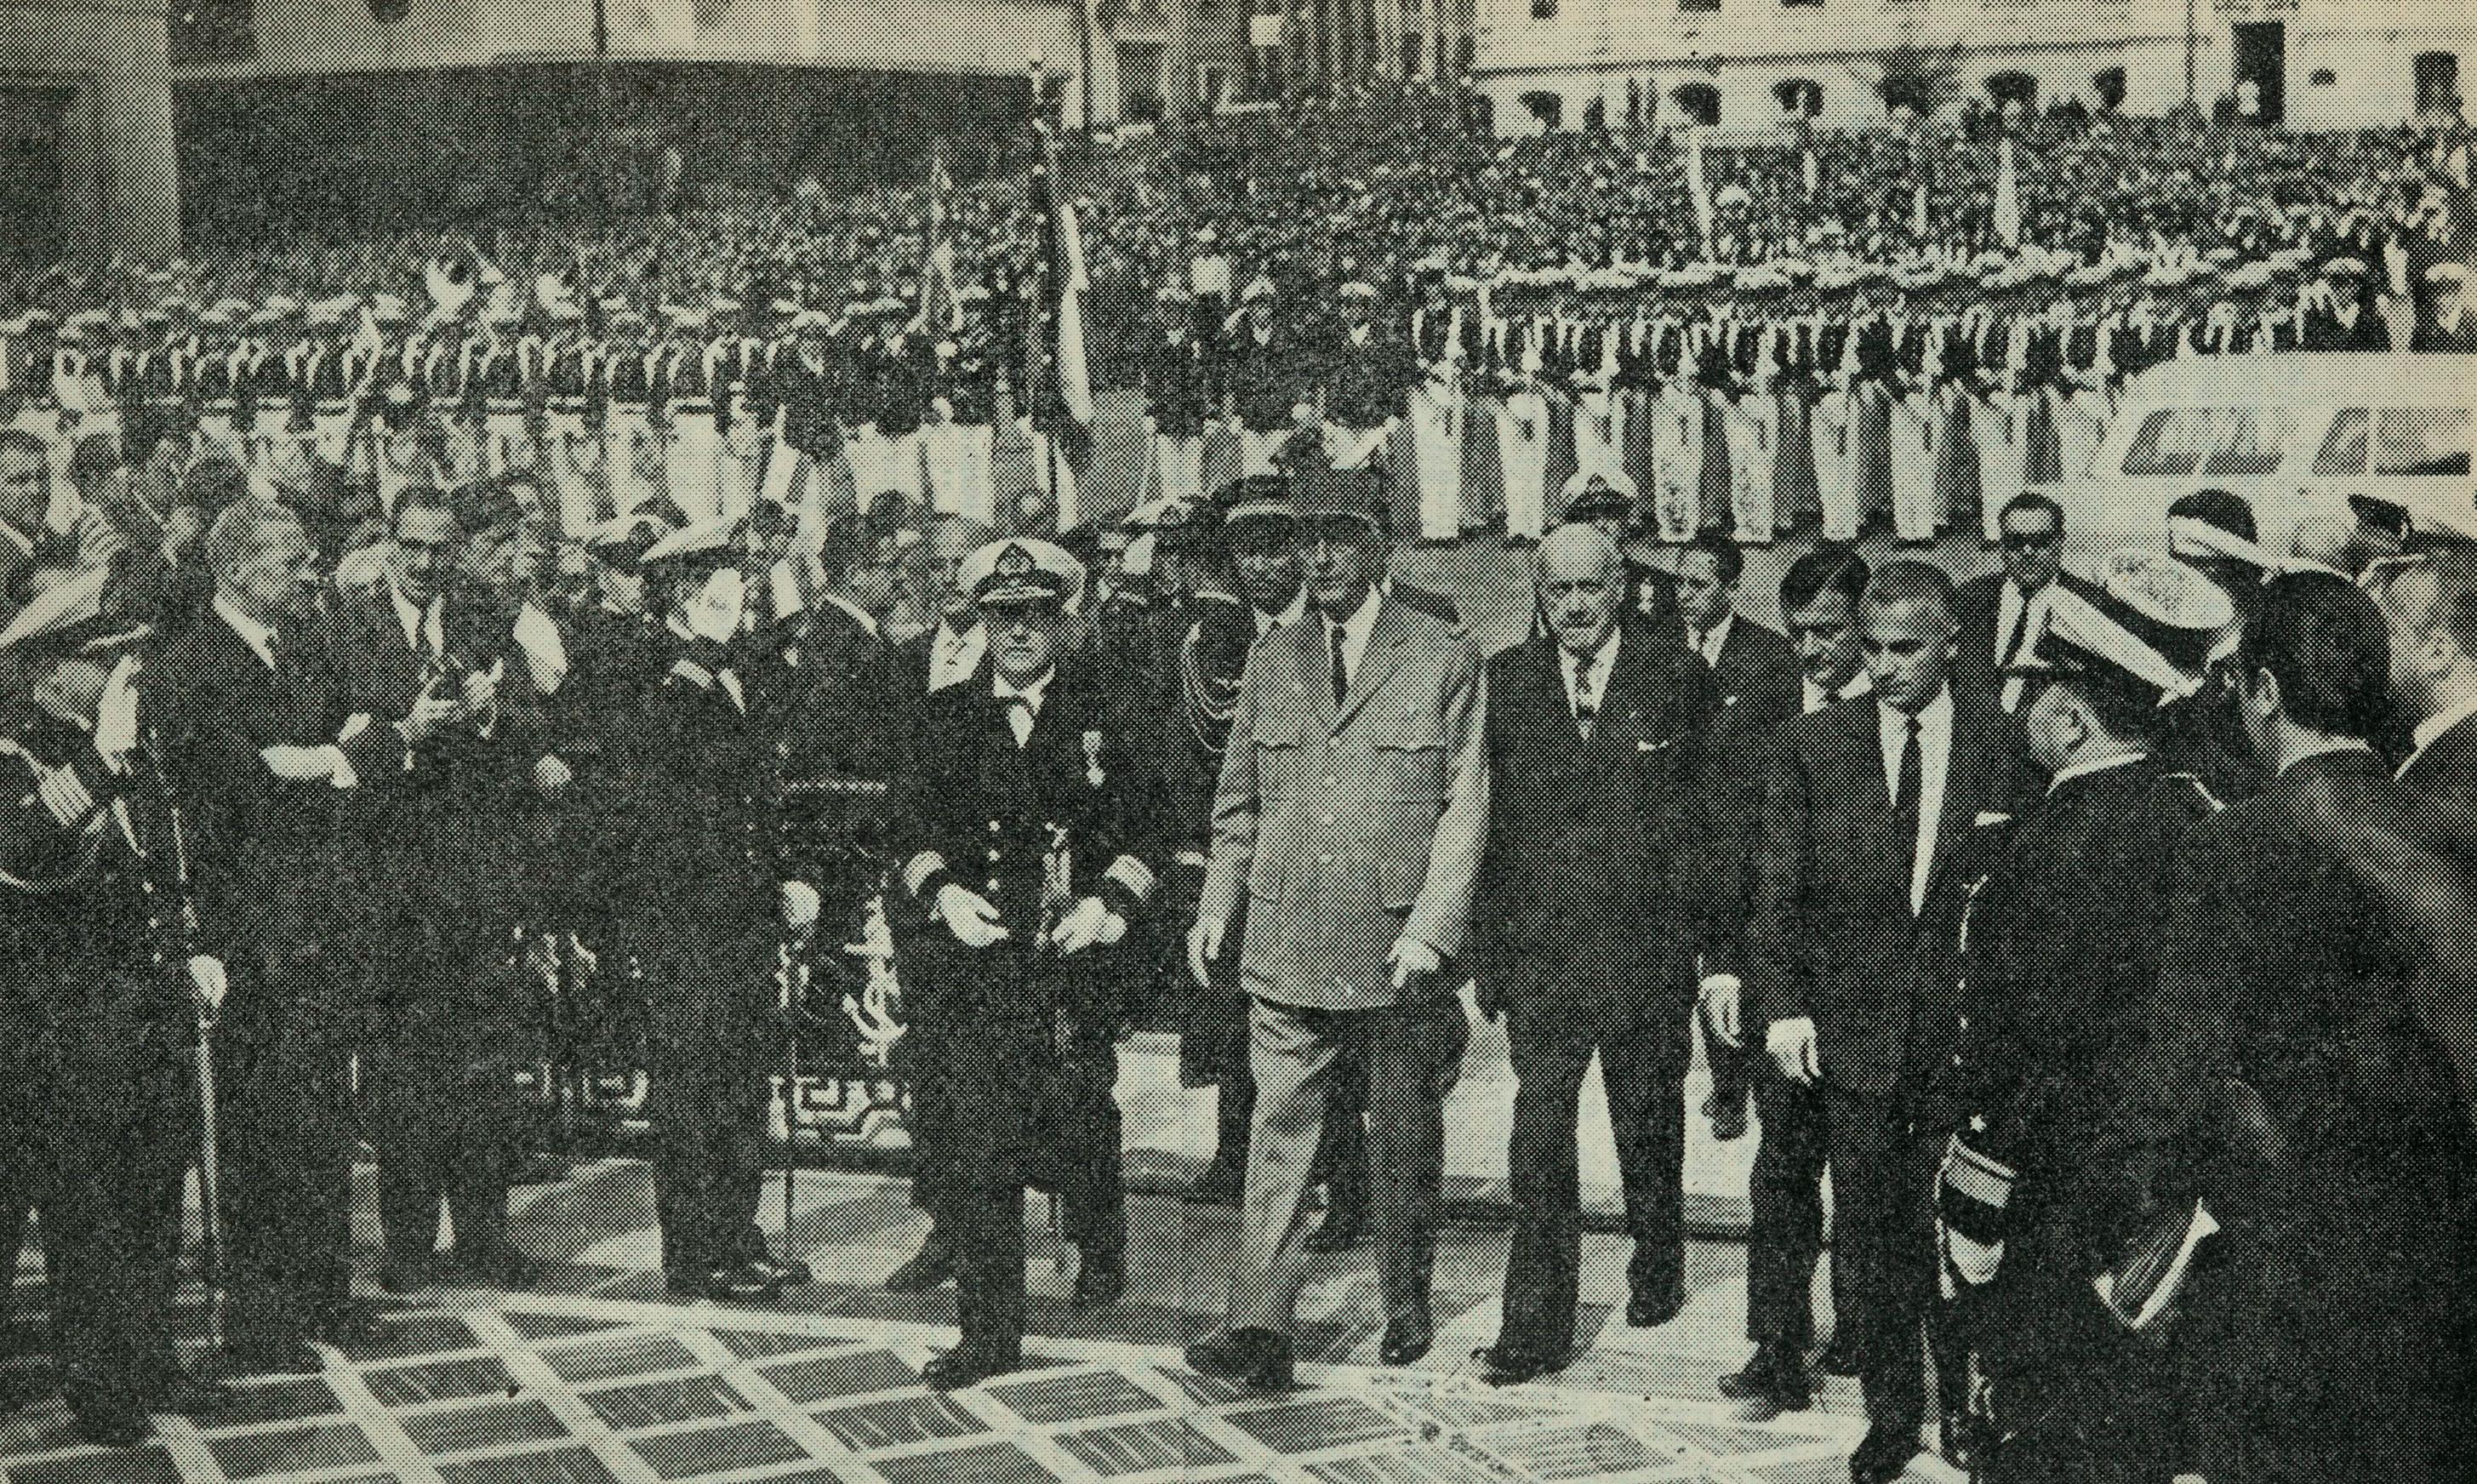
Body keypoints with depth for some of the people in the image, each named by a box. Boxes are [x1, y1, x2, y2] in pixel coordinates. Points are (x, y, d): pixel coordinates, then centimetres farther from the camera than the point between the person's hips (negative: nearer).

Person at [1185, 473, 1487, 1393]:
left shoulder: (1445, 659, -1)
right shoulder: (1270, 663, 11)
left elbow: (1465, 804, -4)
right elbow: (1239, 801, 17)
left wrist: (1431, 928, -13)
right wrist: (1217, 904, 4)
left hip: (1398, 943, -2)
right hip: (1287, 938, 2)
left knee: (1405, 1136, 11)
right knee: (1279, 1128, -4)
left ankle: (1408, 1310, 27)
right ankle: (1260, 1330, -5)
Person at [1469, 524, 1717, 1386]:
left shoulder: (1679, 678, 0)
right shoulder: (1506, 682, 4)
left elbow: (1711, 812, 1)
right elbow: (1484, 822, 5)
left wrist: (1700, 937, -3)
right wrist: (1486, 952, 2)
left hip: (1647, 949, 0)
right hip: (1538, 949, 0)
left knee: (1648, 1129, 14)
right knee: (1539, 1137, -5)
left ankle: (1657, 1272, 36)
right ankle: (1536, 1325, -2)